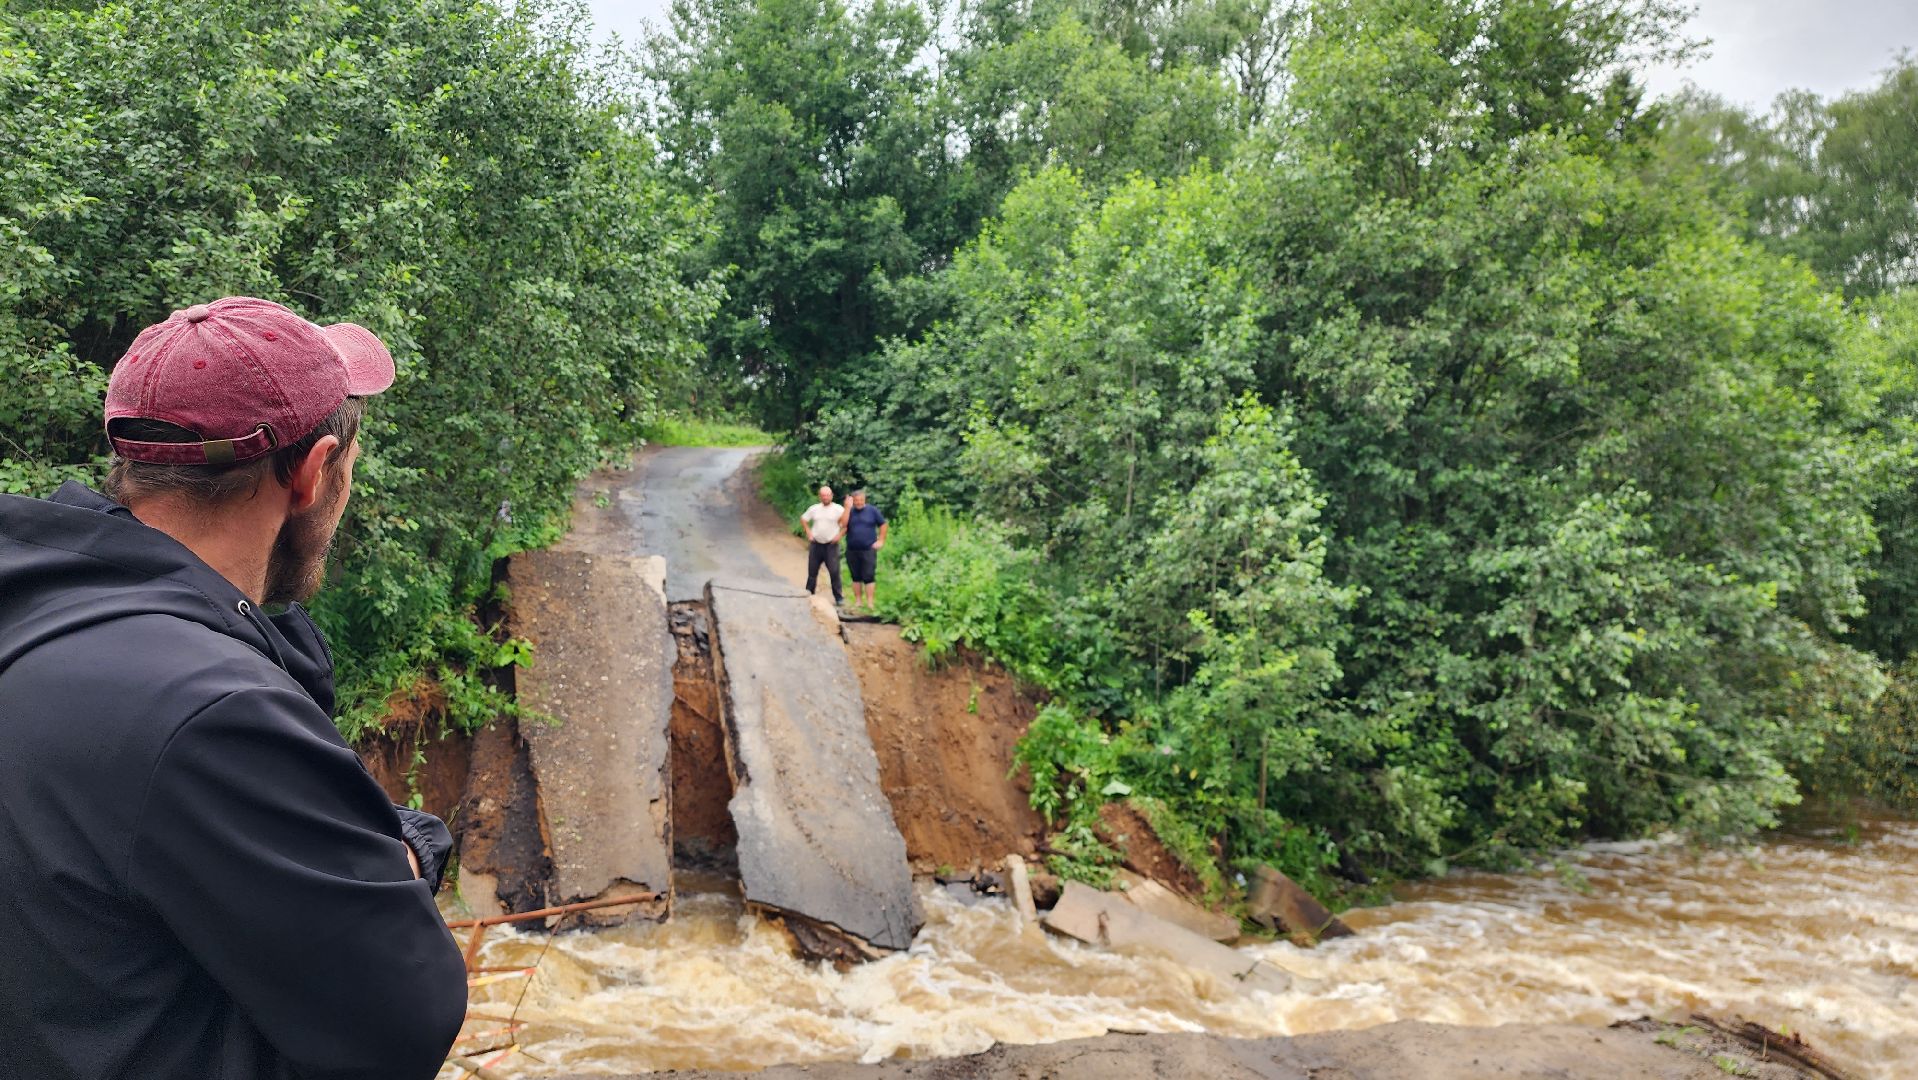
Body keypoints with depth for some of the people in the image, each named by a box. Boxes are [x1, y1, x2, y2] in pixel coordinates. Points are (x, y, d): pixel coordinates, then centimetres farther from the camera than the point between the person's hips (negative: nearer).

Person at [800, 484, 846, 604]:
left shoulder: (839, 509, -5)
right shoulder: (814, 508, 6)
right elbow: (803, 519, 16)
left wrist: (840, 534, -12)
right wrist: (808, 532, 5)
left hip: (831, 545, -3)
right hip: (816, 545, 3)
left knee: (834, 571, -9)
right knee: (812, 571, 9)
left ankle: (838, 597, -2)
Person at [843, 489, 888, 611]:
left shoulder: (873, 510, 1)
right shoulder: (849, 511, 5)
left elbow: (883, 525, 6)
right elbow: (843, 524, -12)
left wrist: (881, 540, -1)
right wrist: (848, 507, -14)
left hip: (868, 550, -3)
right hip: (852, 551, 3)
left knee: (868, 577, -6)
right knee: (856, 577, 9)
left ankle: (869, 603, -6)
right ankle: (857, 601, 16)